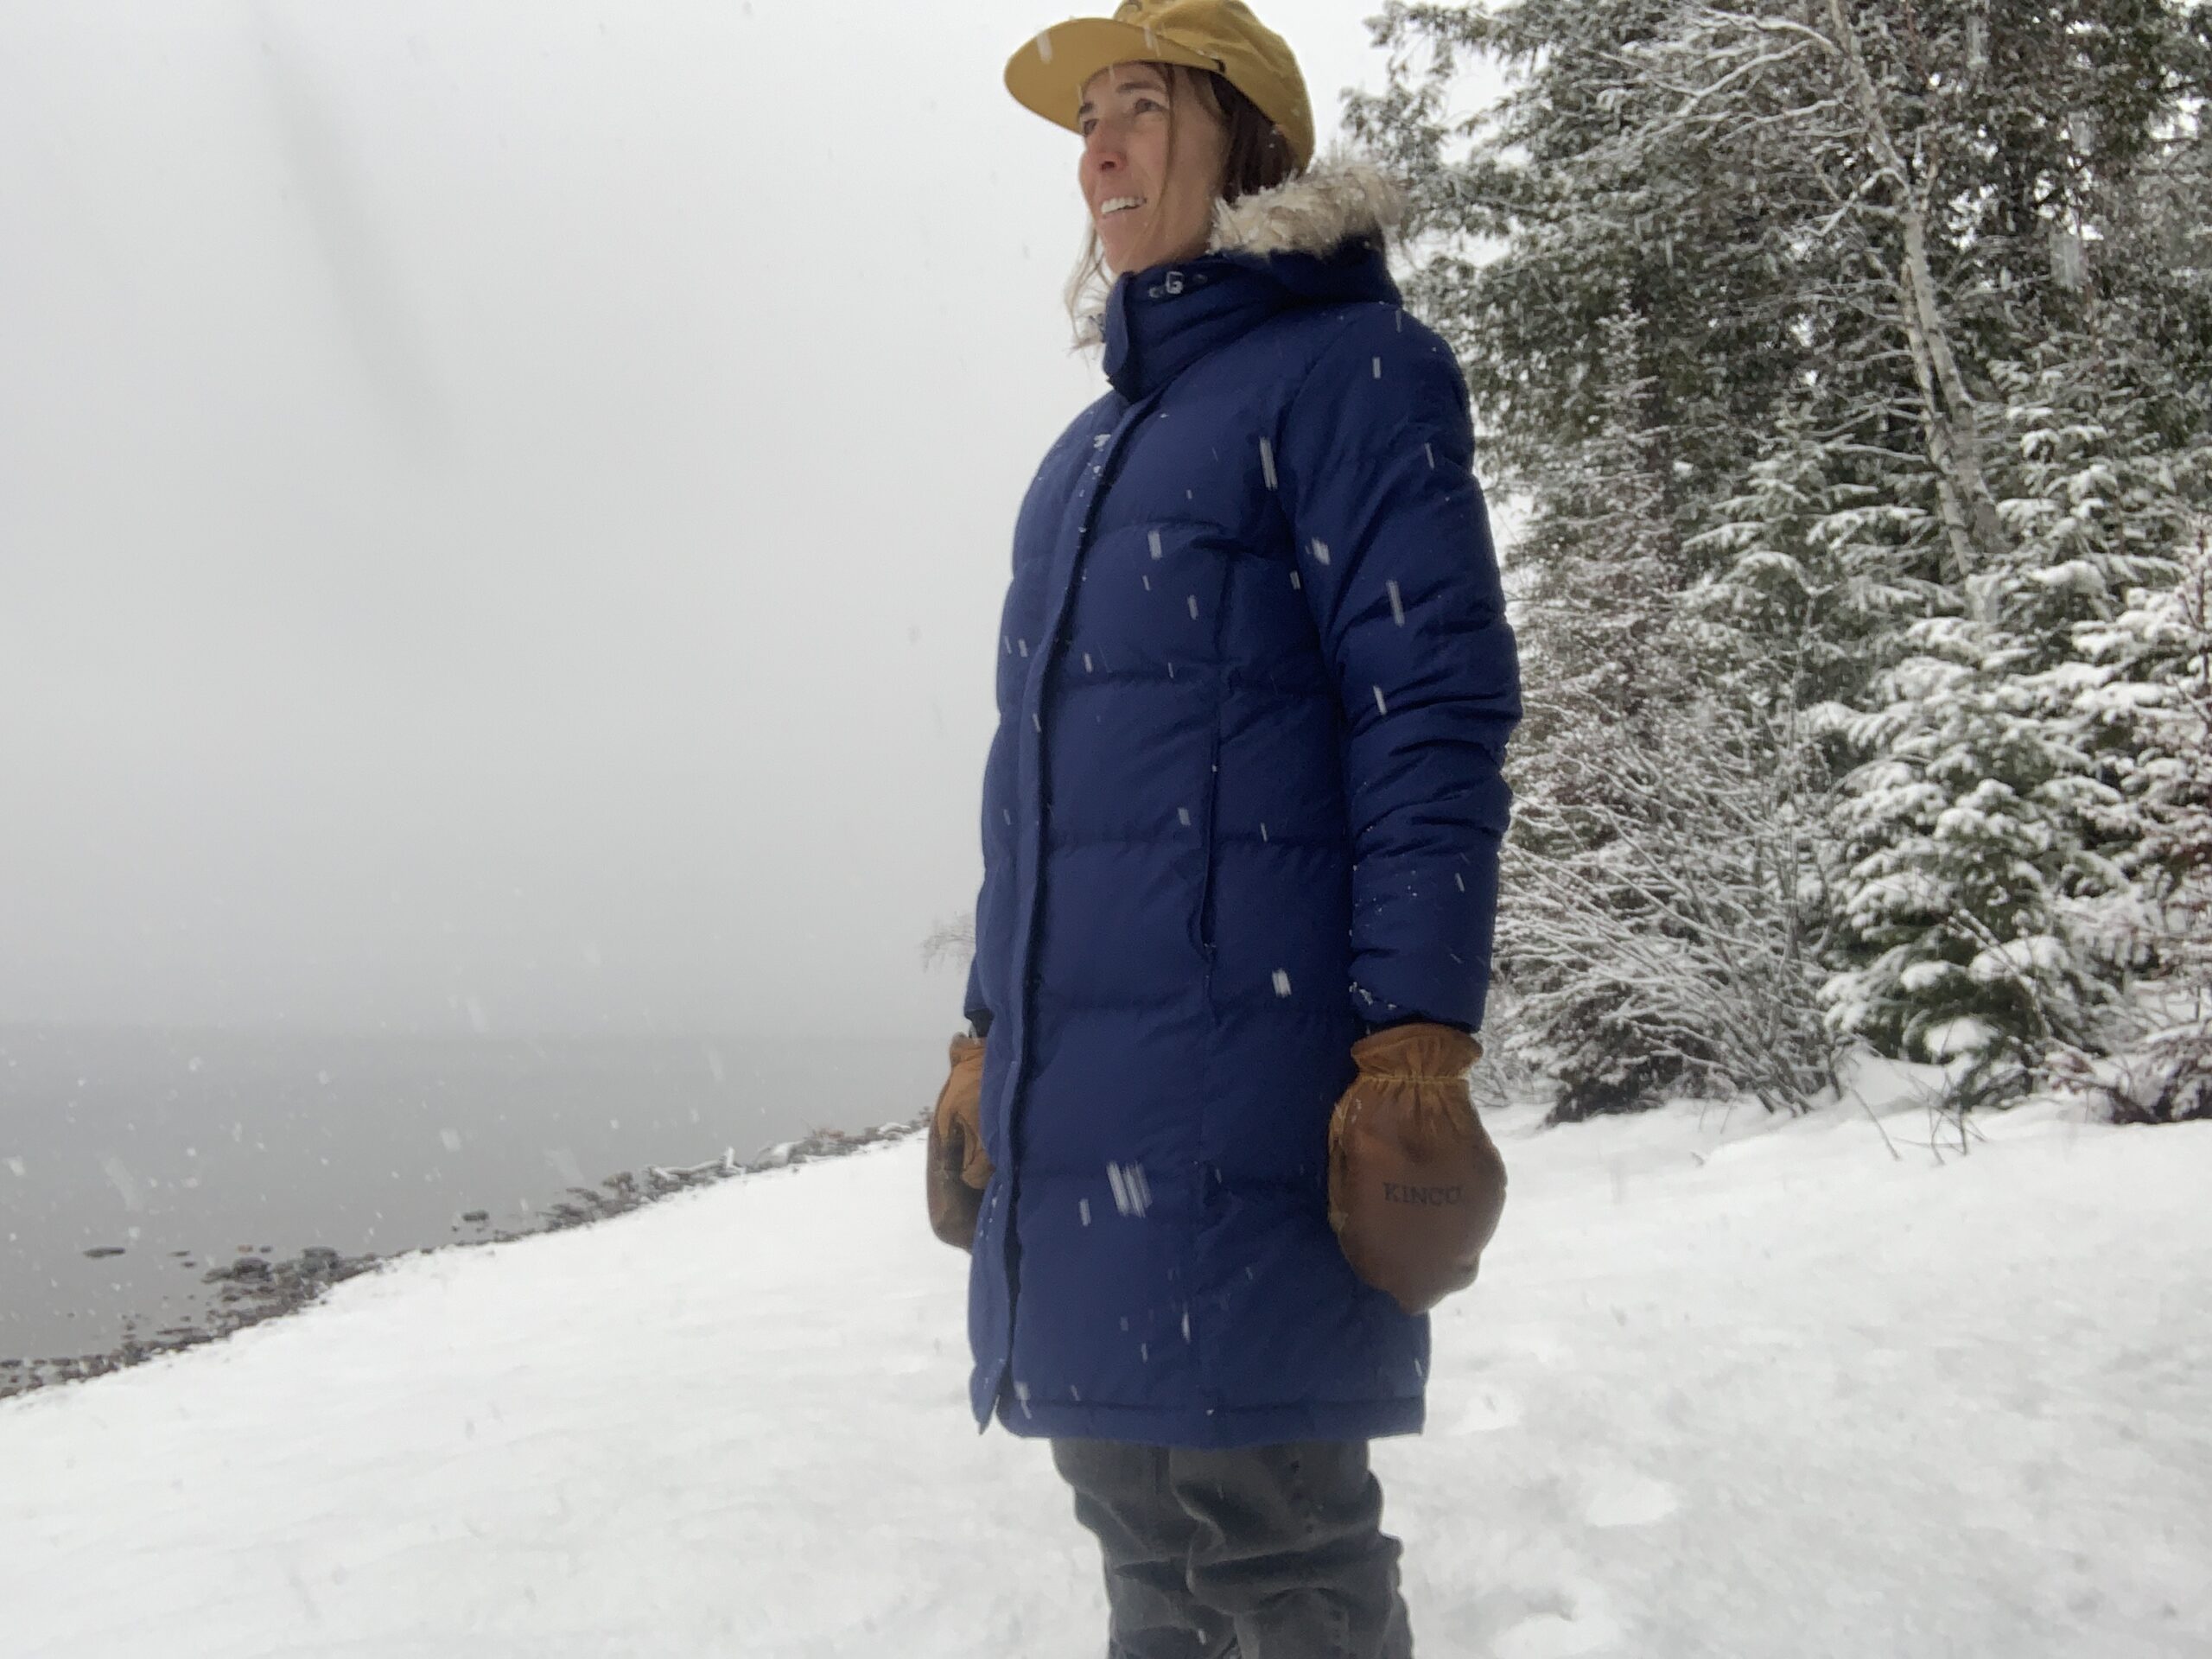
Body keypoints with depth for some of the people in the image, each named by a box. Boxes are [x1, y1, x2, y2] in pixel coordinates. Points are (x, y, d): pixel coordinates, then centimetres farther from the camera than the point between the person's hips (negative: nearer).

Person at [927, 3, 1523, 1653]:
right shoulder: (1096, 445, 22)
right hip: (1071, 1083, 8)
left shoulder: (1349, 366, -1)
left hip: (1243, 1066, -7)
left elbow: (1434, 709, -11)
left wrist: (1417, 1040, -19)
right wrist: (989, 1031, 19)